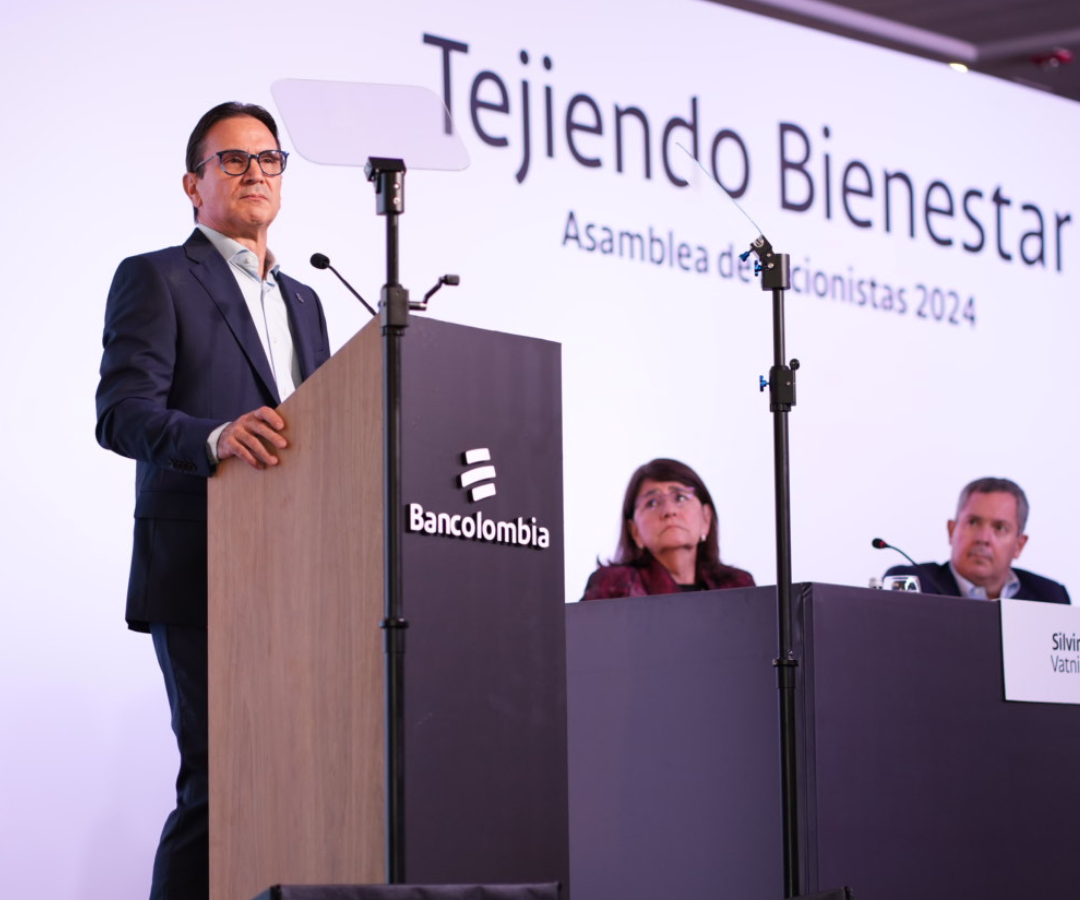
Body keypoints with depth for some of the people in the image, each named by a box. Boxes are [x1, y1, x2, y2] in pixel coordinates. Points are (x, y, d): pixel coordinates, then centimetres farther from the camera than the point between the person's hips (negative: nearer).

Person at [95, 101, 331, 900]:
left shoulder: (303, 301, 25)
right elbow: (121, 413, -10)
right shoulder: (156, 279, 3)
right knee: (221, 776, -13)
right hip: (202, 576, -7)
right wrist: (215, 437, -28)